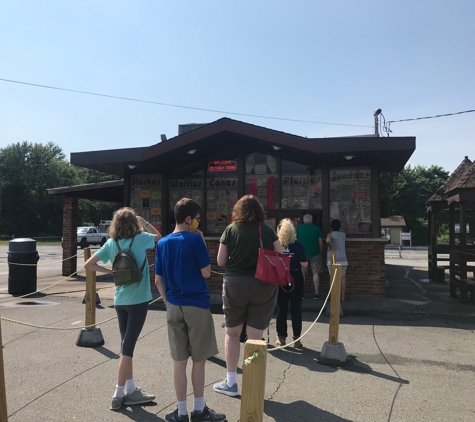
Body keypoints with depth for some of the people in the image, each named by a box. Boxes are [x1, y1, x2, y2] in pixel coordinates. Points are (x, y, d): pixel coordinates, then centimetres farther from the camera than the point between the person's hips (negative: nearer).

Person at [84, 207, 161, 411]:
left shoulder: (111, 243, 2)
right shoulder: (140, 239, -9)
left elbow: (89, 264, 0)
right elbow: (159, 236, 11)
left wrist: (111, 272, 5)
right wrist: (145, 223, 8)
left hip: (120, 301, 5)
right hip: (138, 300, -5)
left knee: (126, 345, 15)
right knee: (127, 347, 0)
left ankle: (131, 390, 25)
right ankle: (118, 394, 7)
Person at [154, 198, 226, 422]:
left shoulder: (162, 243, 5)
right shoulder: (195, 239, -13)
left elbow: (158, 280, 7)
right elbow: (206, 273, -9)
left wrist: (168, 302, 16)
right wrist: (202, 242, -3)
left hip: (174, 307, 5)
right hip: (197, 305, -5)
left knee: (179, 360, 10)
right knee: (199, 359, 9)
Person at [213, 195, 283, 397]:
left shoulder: (231, 229, -2)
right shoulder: (268, 230, 0)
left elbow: (221, 261, -1)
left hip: (235, 284, -1)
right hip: (263, 286, 1)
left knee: (231, 333, 17)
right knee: (255, 338, 10)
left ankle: (231, 383, 25)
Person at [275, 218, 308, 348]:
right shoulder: (298, 245, -10)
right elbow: (304, 264, -11)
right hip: (296, 279, -1)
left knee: (281, 309, 12)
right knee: (296, 309, 9)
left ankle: (281, 338, 18)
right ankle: (296, 338, 13)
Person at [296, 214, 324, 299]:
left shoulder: (299, 228, -1)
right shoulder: (317, 228, -1)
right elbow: (321, 242, 0)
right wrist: (320, 252, 12)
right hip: (315, 254, 0)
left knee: (301, 274, 6)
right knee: (315, 273, 7)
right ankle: (316, 293, 6)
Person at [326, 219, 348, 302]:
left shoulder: (330, 234, -6)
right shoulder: (343, 235, 6)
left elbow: (328, 241, -27)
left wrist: (330, 248, -12)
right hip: (343, 259, 3)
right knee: (343, 277, 8)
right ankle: (343, 297, 9)